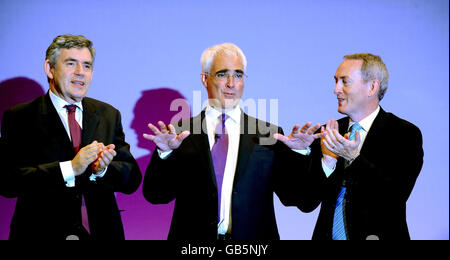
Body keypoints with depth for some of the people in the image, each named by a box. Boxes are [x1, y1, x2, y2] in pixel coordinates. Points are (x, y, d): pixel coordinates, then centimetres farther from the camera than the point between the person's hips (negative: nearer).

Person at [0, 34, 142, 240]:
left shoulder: (109, 115, 5)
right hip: (41, 232, -3)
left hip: (100, 231, 3)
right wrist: (69, 168, -24)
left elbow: (133, 179, 1)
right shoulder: (19, 118, -5)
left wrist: (103, 170, -19)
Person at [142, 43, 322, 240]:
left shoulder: (267, 134, 2)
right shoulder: (181, 131, 0)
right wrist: (165, 153, -21)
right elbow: (156, 196, -6)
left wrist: (298, 154, -16)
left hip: (253, 243, 1)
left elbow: (292, 197, -2)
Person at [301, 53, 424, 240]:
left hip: (376, 235, -3)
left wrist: (355, 158, -26)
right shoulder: (329, 132, 1)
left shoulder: (404, 134, -9)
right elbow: (307, 203, -5)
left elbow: (396, 198, -20)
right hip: (328, 235, 3)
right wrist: (327, 161, -19)